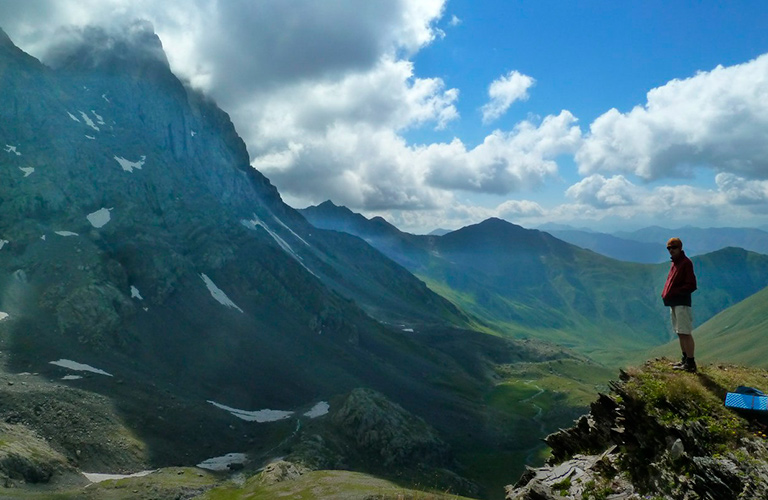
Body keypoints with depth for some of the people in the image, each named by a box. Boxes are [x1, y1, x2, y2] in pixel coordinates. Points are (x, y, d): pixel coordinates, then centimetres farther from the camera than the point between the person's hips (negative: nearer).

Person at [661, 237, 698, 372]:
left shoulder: (686, 263, -11)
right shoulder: (674, 263, 17)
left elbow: (691, 285, -16)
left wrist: (674, 292, -20)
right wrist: (665, 293, 7)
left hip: (682, 303, -10)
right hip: (674, 303, 10)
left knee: (685, 333, -7)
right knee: (680, 333, 14)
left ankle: (690, 363, -4)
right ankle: (685, 360, 23)